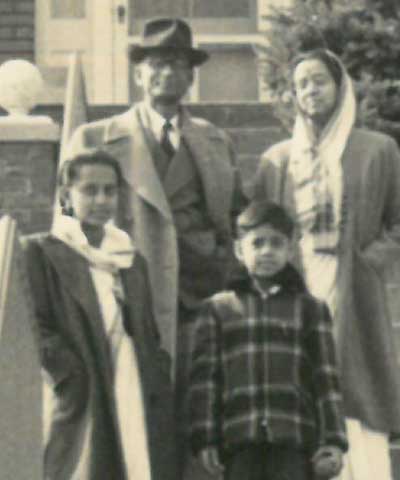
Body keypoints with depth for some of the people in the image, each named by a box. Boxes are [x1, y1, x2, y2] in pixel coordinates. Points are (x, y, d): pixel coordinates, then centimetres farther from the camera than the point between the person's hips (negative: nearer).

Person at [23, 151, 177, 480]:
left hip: (138, 402, 5)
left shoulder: (133, 260, 21)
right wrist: (69, 373, -15)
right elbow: (33, 327, -6)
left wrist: (160, 389, 8)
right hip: (81, 407, -5)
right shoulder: (41, 253, 3)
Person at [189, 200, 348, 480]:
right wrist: (206, 439, -3)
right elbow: (205, 376, 6)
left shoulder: (309, 309, 14)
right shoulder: (218, 308, 13)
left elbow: (326, 379, 10)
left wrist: (333, 441, 0)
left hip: (294, 439, 0)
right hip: (241, 438, 0)